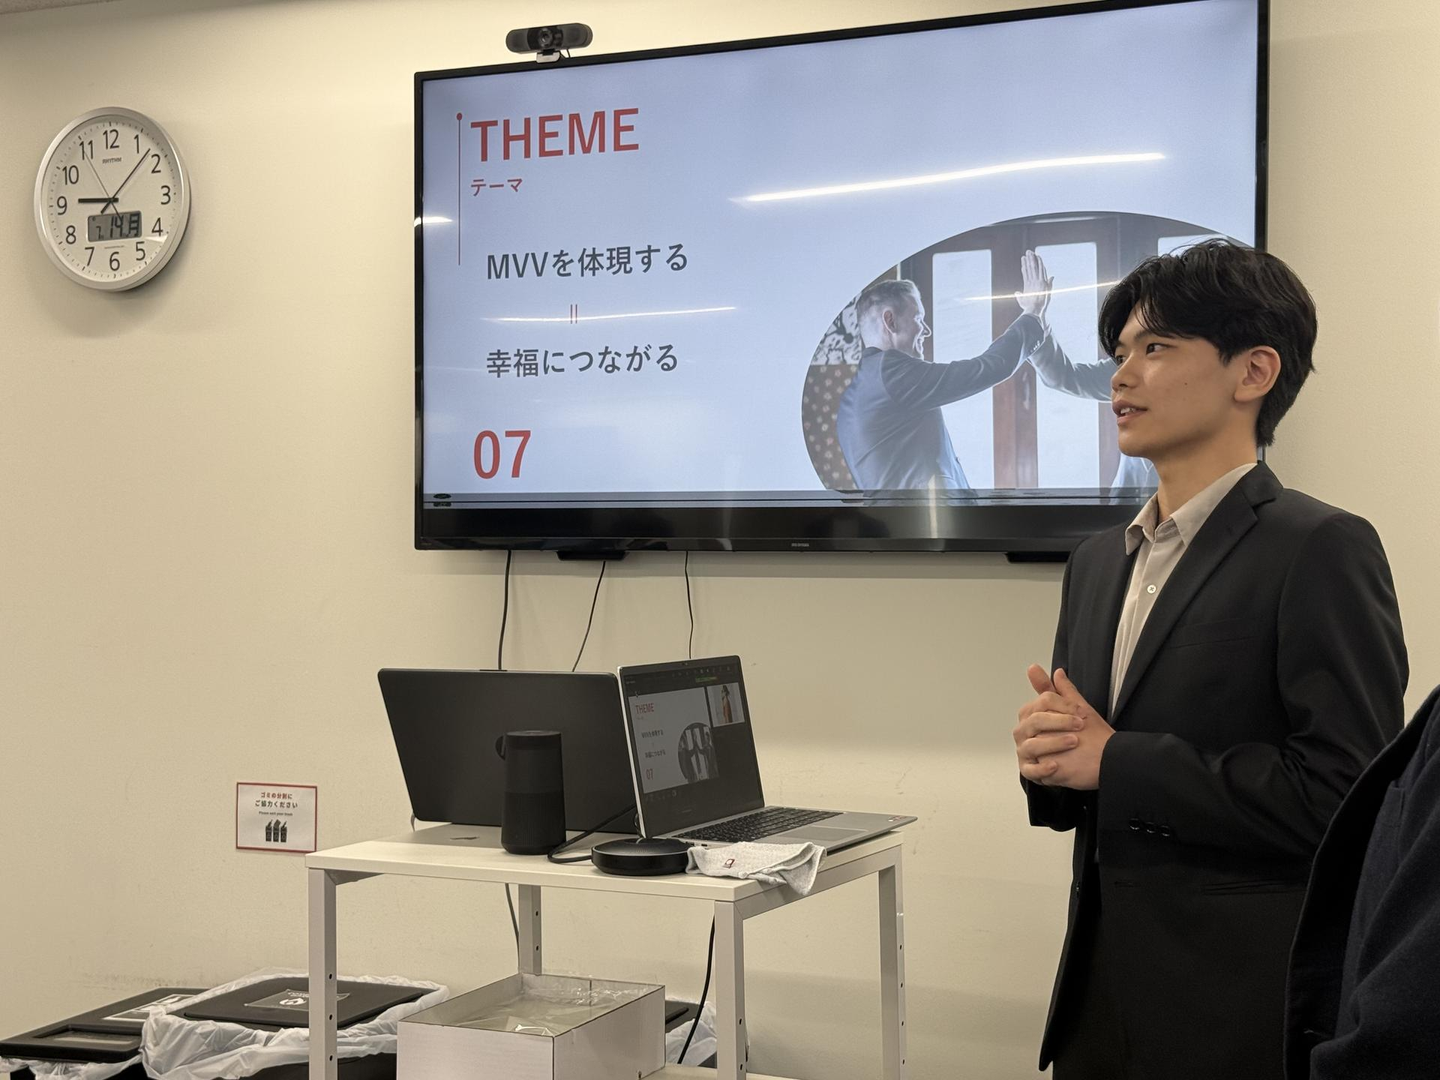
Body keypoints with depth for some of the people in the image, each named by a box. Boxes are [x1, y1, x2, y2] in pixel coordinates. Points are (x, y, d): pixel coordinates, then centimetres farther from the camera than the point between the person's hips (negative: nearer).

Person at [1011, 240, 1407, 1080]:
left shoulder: (1321, 549, -12)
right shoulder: (1099, 562, 11)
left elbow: (1346, 795, -20)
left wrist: (1117, 759, -19)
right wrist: (1048, 755, -7)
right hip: (1103, 991, 6)